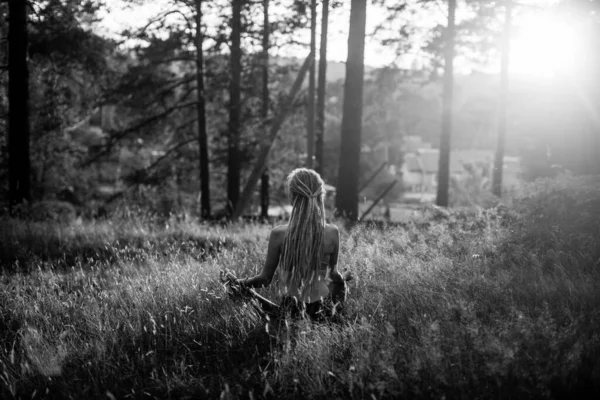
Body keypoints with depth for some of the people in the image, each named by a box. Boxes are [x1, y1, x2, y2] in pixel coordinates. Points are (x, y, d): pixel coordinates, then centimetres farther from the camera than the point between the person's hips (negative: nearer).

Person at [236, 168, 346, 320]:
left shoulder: (279, 234, -14)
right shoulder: (332, 233, -12)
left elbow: (265, 279, -5)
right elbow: (332, 273, 3)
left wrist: (237, 282, 12)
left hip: (290, 308, 1)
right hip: (321, 308, -1)